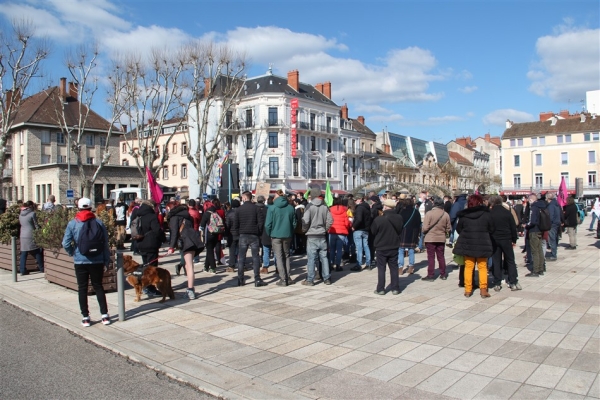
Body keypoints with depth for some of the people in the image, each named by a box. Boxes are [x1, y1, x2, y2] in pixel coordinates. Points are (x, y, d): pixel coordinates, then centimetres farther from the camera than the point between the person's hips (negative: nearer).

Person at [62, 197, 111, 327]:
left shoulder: (72, 223, -5)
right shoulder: (99, 223, -3)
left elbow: (66, 243, -9)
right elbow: (105, 243, -2)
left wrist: (73, 253, 11)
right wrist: (107, 261, 5)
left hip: (80, 261, -1)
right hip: (97, 261, 1)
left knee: (82, 288, 11)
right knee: (98, 287, 13)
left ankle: (85, 317, 13)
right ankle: (105, 315, 10)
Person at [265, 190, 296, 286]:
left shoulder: (272, 208, -8)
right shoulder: (291, 208, 1)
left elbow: (268, 224, -8)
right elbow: (294, 223, 4)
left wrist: (269, 234, 7)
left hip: (276, 235, -3)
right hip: (288, 235, 3)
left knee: (279, 257, 2)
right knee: (287, 256, 16)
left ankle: (283, 279, -1)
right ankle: (288, 277, 17)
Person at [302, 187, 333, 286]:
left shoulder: (309, 207, -9)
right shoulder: (325, 207, 2)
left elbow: (305, 221, -15)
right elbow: (330, 220, 0)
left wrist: (304, 230, 3)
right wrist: (325, 229, 12)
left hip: (312, 236, -4)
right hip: (322, 236, 4)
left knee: (311, 258, 1)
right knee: (324, 257, 10)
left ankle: (310, 280, 5)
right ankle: (326, 278, 14)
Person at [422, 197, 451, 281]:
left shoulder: (429, 213, -16)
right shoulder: (446, 214, -4)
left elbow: (425, 228, -17)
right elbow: (448, 228, 2)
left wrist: (424, 233, 4)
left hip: (430, 238, -4)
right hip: (441, 238, 4)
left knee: (431, 257, 3)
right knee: (441, 256, 15)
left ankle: (431, 275, 6)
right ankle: (443, 274, 23)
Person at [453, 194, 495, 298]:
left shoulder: (463, 215, -4)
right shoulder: (486, 214, -6)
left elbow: (458, 229, 5)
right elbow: (491, 230, 2)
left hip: (467, 244, 1)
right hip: (482, 245, -1)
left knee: (468, 267, 9)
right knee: (482, 267, 9)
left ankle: (468, 290, 10)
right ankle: (483, 290, 7)